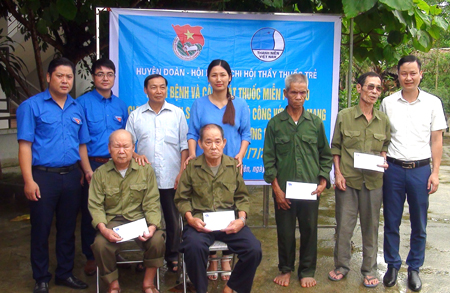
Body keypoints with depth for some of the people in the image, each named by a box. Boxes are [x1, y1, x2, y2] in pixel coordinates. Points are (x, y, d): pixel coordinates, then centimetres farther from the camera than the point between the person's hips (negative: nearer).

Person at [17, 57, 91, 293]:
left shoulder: (77, 108, 10)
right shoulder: (32, 106, -4)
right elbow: (25, 145, -9)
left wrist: (88, 171, 6)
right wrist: (29, 180, -15)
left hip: (71, 176, 5)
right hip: (43, 176, -4)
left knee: (67, 228, 14)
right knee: (41, 229, 6)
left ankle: (65, 273, 29)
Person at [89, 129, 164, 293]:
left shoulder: (146, 170, 5)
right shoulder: (100, 173, 5)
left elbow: (152, 203, 1)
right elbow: (95, 205, -1)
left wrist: (153, 226, -16)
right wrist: (103, 229, -19)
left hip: (139, 218, 0)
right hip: (112, 221, 0)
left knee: (157, 240, -29)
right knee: (100, 244, -29)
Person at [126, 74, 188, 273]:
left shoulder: (177, 113, 6)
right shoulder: (136, 115, 8)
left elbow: (184, 144, 4)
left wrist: (182, 172, -3)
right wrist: (135, 155, -13)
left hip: (171, 179, -1)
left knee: (173, 220, 6)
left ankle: (172, 257, 21)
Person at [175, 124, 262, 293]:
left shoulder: (233, 165, 10)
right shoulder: (191, 167, 4)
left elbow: (242, 197, 14)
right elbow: (182, 198, 8)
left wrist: (241, 219, -2)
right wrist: (190, 218, -8)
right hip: (200, 222, -2)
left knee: (254, 249, -21)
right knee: (194, 246, -34)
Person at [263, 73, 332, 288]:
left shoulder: (315, 122, 5)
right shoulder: (275, 123, 1)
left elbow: (325, 155, 10)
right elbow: (269, 158, 0)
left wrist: (323, 181, 0)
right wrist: (276, 188, -4)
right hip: (284, 188, -1)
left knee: (309, 230, 8)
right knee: (285, 231, 8)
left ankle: (307, 271, 25)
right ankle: (285, 269, 27)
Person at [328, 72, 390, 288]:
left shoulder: (383, 120, 7)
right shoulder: (344, 116, -1)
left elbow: (385, 147, 17)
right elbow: (335, 147, 2)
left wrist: (383, 161, -3)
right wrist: (338, 173, -6)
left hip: (373, 181, 2)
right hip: (348, 179, -2)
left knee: (371, 226, 10)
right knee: (344, 225, 5)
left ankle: (369, 270, 25)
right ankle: (341, 266, 23)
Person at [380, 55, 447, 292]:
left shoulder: (432, 103, 2)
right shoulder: (388, 103, 3)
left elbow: (436, 140, 4)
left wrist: (435, 172, -1)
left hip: (420, 169, 0)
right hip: (393, 168, 1)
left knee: (419, 225, 8)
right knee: (391, 223, 9)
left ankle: (414, 269, 24)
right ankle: (392, 266, 25)